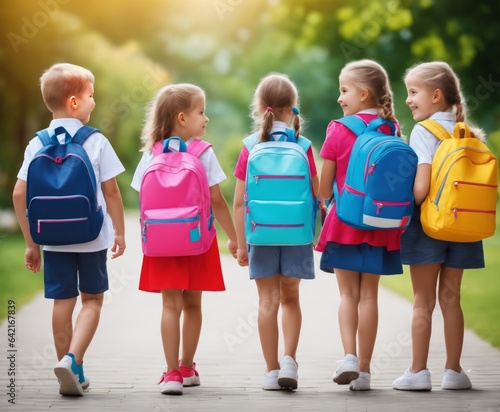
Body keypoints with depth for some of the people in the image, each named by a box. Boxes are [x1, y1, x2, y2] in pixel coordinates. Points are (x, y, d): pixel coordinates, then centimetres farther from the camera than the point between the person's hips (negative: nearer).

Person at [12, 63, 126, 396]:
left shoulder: (37, 145, 0)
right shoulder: (96, 141, -7)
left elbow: (19, 195, -2)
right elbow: (111, 192, -5)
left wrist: (31, 243, 7)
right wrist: (119, 232, 8)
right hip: (92, 237, -2)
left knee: (63, 302, 11)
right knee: (92, 299, 11)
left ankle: (73, 374, 17)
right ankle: (72, 359, -8)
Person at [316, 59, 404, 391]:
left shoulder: (338, 131, -8)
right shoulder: (392, 130, 1)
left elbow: (324, 188, -4)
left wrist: (325, 203, 14)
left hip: (344, 222, -2)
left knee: (348, 293, 7)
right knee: (368, 295, 6)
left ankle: (349, 356, -11)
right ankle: (364, 370, 8)